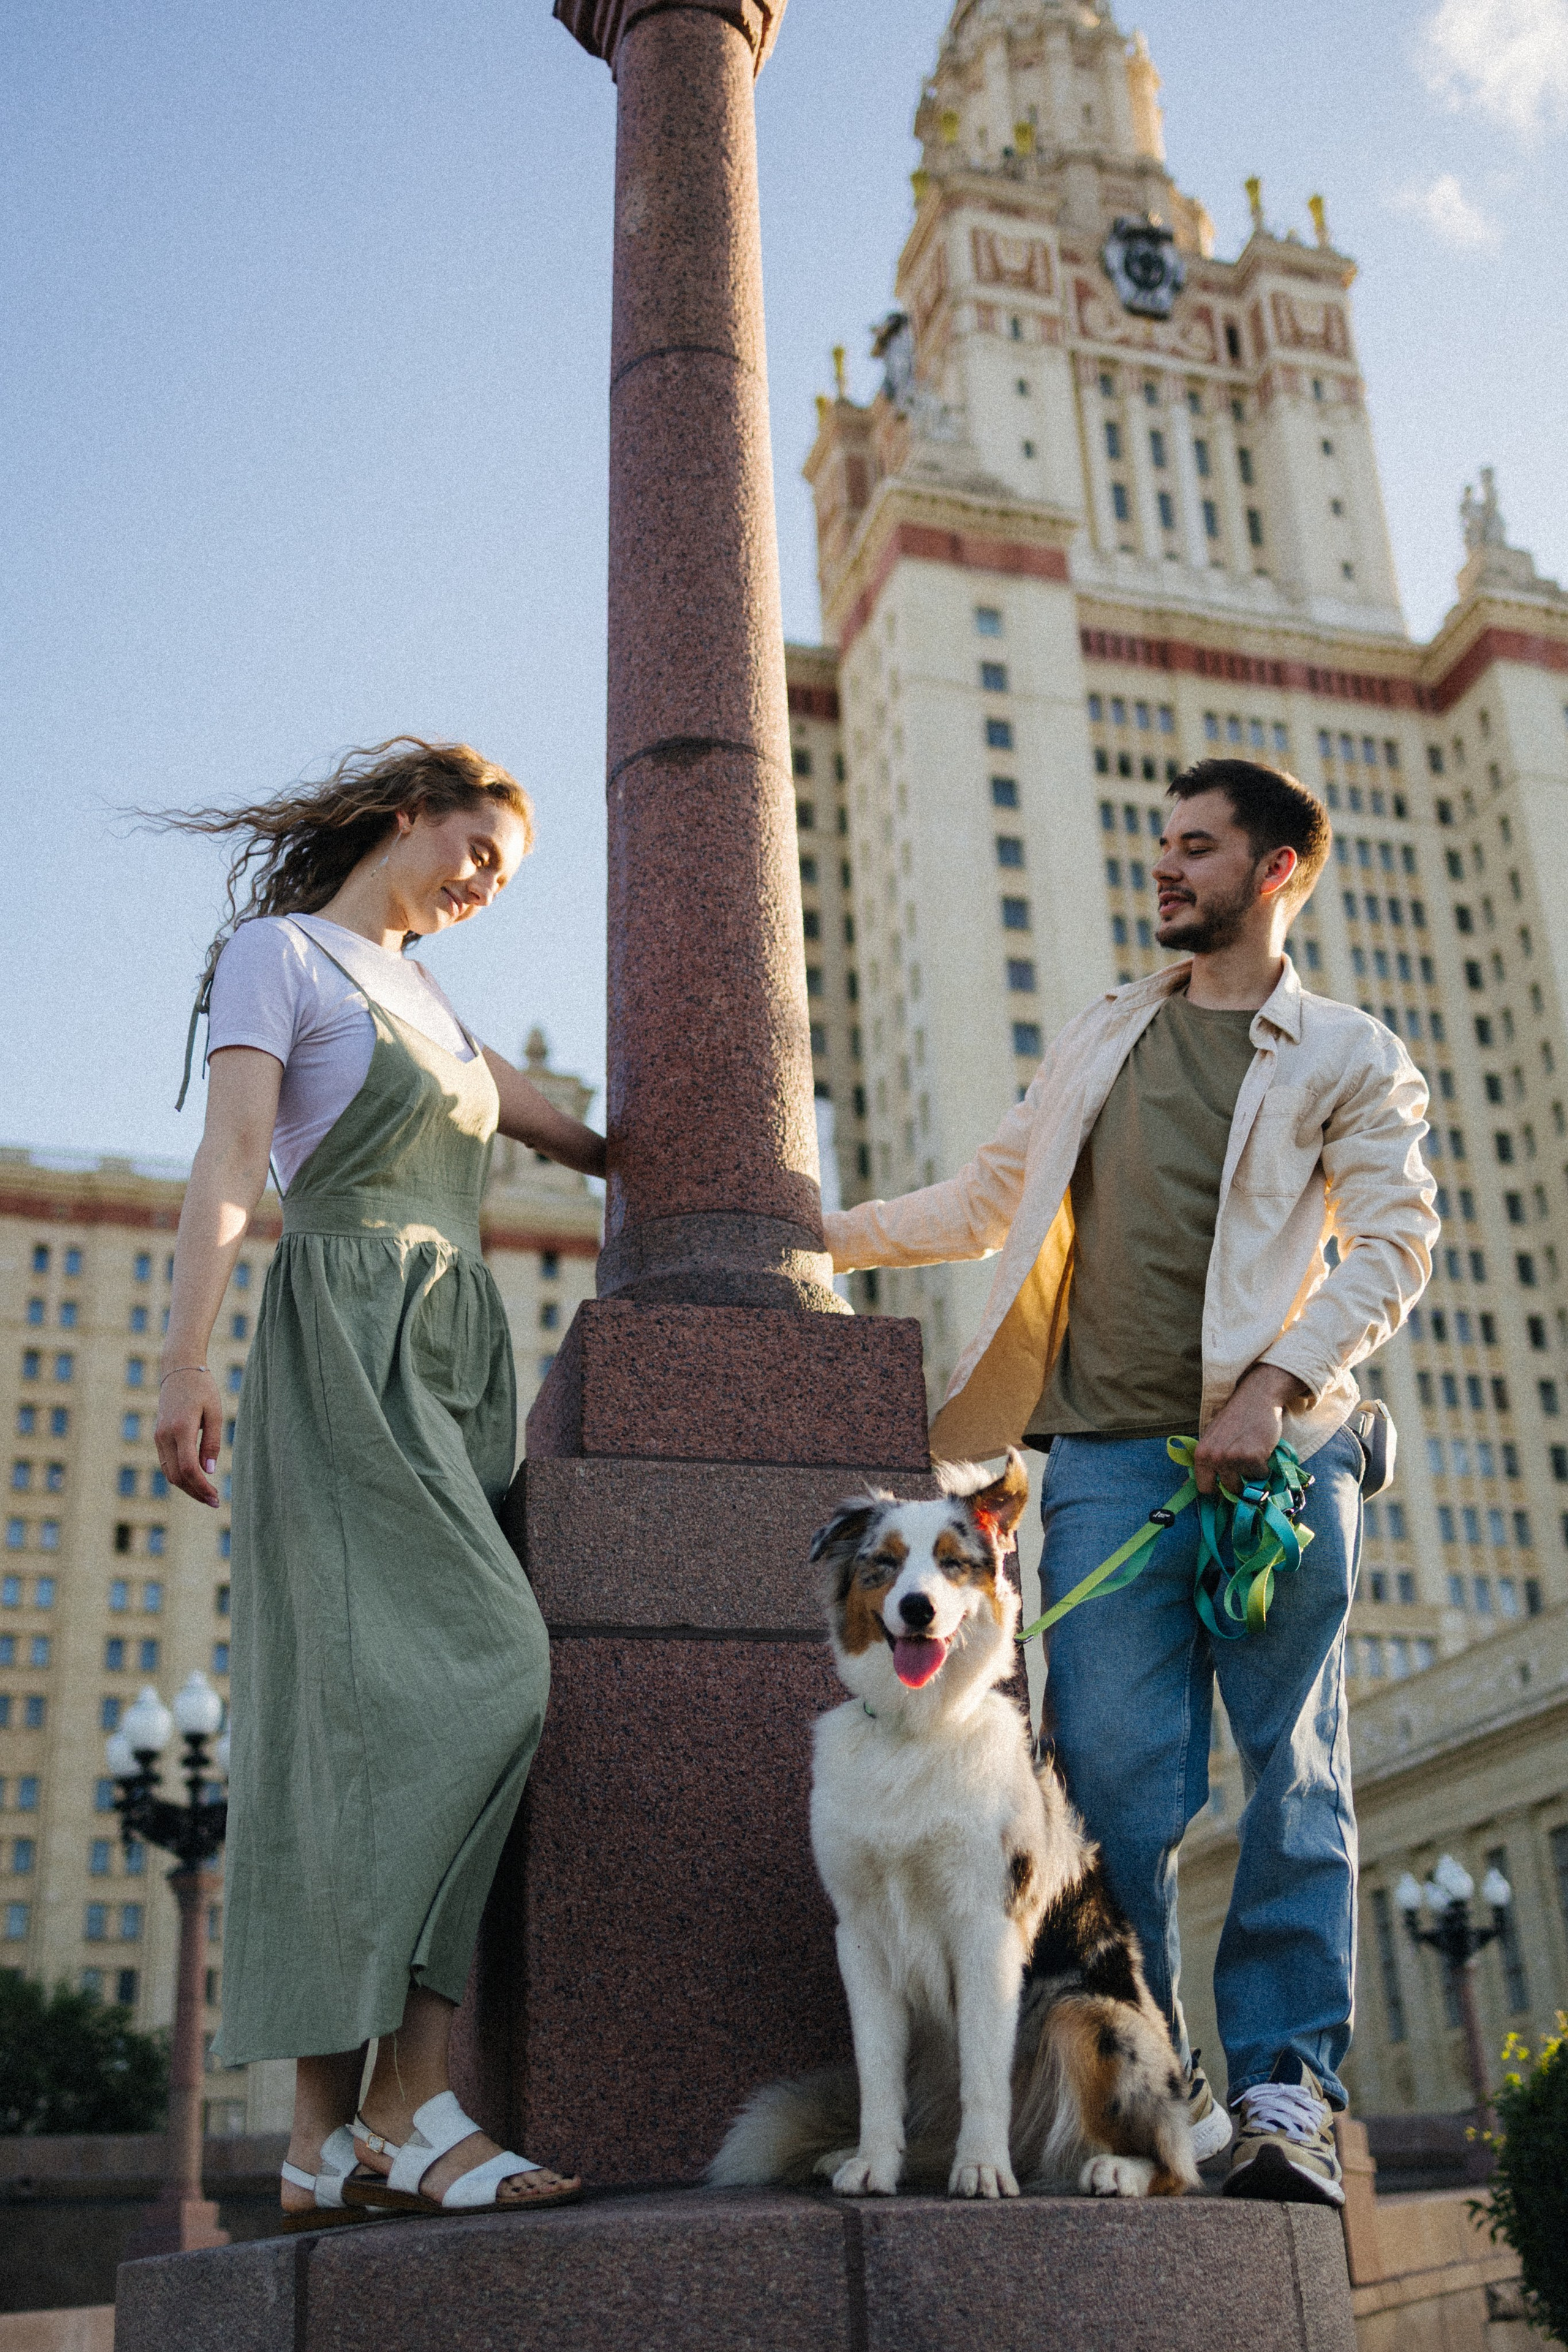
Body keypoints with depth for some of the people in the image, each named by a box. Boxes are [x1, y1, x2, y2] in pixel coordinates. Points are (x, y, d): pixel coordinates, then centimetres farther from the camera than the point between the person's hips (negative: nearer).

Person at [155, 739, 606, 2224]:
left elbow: (559, 1134, 33)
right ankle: (409, 2107, -20)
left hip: (453, 1363, 7)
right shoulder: (279, 951, 5)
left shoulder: (422, 996, 28)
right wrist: (185, 1357, -19)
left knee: (373, 1713, -2)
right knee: (470, 1668, -21)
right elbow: (229, 1160, -8)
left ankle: (331, 2133, -5)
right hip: (345, 1347, -7)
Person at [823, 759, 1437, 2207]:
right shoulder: (1101, 1038, 22)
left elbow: (1395, 1243, -2)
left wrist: (1275, 1387, -15)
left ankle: (1285, 2092, 1)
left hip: (1279, 1450, -2)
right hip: (1110, 1451, 3)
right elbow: (989, 1202, 25)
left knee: (1293, 1772, -4)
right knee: (1117, 1771, -4)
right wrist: (820, 1233, 18)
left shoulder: (1351, 1057, 10)